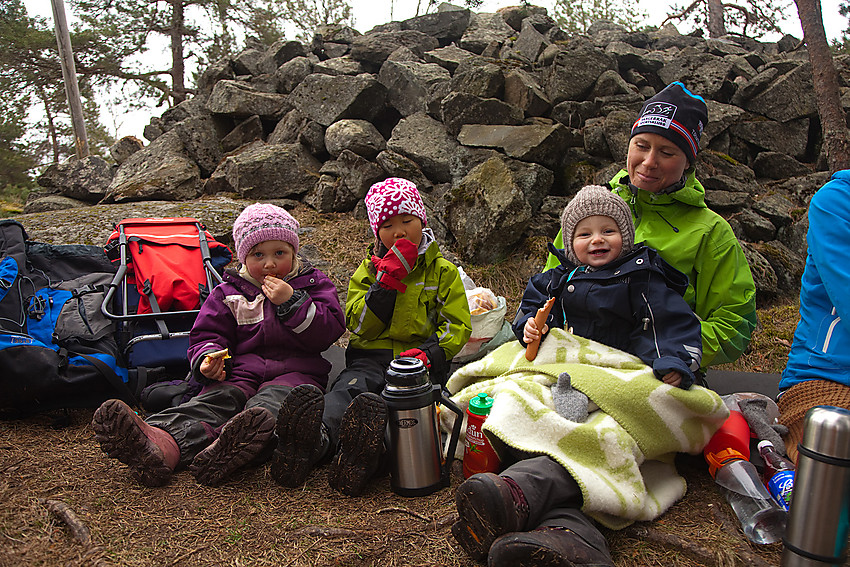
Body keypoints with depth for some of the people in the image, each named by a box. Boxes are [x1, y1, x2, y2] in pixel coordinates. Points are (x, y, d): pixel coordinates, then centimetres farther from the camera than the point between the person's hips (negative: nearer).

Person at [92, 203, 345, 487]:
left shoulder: (313, 283, 12)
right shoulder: (228, 292, 17)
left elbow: (330, 331, 0)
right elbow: (207, 333, 16)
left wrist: (291, 302, -12)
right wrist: (207, 359, -8)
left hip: (294, 372, -2)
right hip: (240, 372, 2)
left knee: (275, 401, -37)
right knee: (213, 400, -30)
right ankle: (165, 442, -61)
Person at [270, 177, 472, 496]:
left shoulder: (443, 272, 14)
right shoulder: (369, 269, 18)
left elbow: (457, 325, 7)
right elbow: (359, 326, 6)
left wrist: (429, 352, -16)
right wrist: (388, 278, -6)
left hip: (418, 359, -1)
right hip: (372, 355, 2)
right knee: (347, 387, -33)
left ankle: (367, 448, -65)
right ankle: (318, 437, -62)